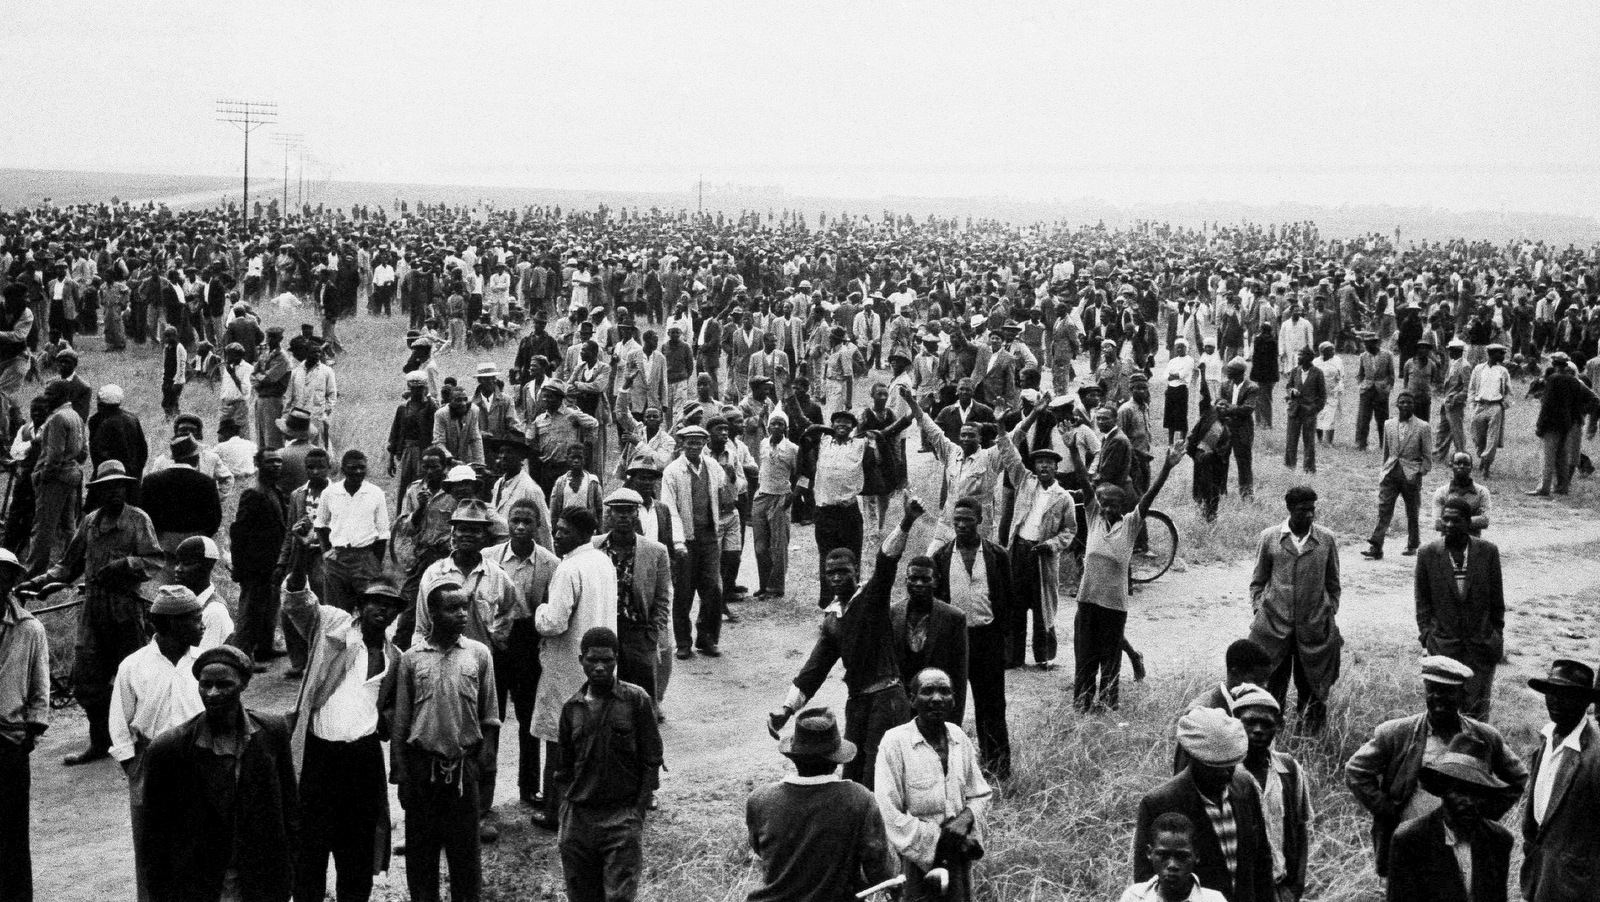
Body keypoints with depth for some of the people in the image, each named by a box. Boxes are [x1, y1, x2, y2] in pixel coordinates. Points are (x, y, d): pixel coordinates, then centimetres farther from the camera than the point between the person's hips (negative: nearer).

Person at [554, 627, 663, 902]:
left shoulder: (636, 700, -4)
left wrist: (637, 810, -7)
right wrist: (568, 804, 6)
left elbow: (651, 760, -2)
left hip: (622, 817, -4)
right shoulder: (572, 707, 7)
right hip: (578, 818, 4)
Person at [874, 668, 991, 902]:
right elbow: (888, 814, -15)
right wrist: (936, 838, -15)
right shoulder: (895, 743, -13)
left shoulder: (958, 737, 3)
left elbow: (981, 794, 12)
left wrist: (966, 818, -9)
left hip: (959, 854, 5)